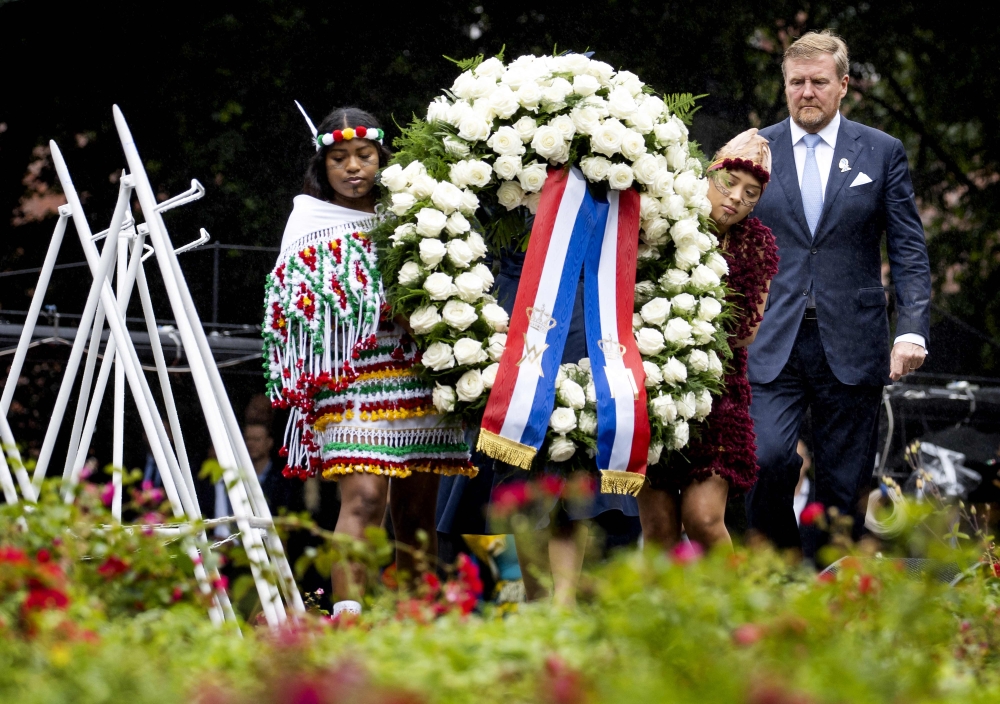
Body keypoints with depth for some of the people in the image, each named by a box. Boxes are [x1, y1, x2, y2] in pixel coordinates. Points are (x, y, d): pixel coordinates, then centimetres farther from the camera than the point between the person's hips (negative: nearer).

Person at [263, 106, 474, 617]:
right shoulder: (309, 219, 10)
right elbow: (292, 305, 5)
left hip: (420, 377, 4)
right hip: (351, 381, -3)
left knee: (417, 509, 3)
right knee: (363, 496, -20)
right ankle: (347, 618, -27)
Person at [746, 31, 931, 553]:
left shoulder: (882, 153, 7)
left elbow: (909, 251, 4)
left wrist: (912, 331, -9)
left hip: (851, 348, 0)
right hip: (771, 347, 0)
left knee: (844, 486, 1)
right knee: (766, 459, -19)